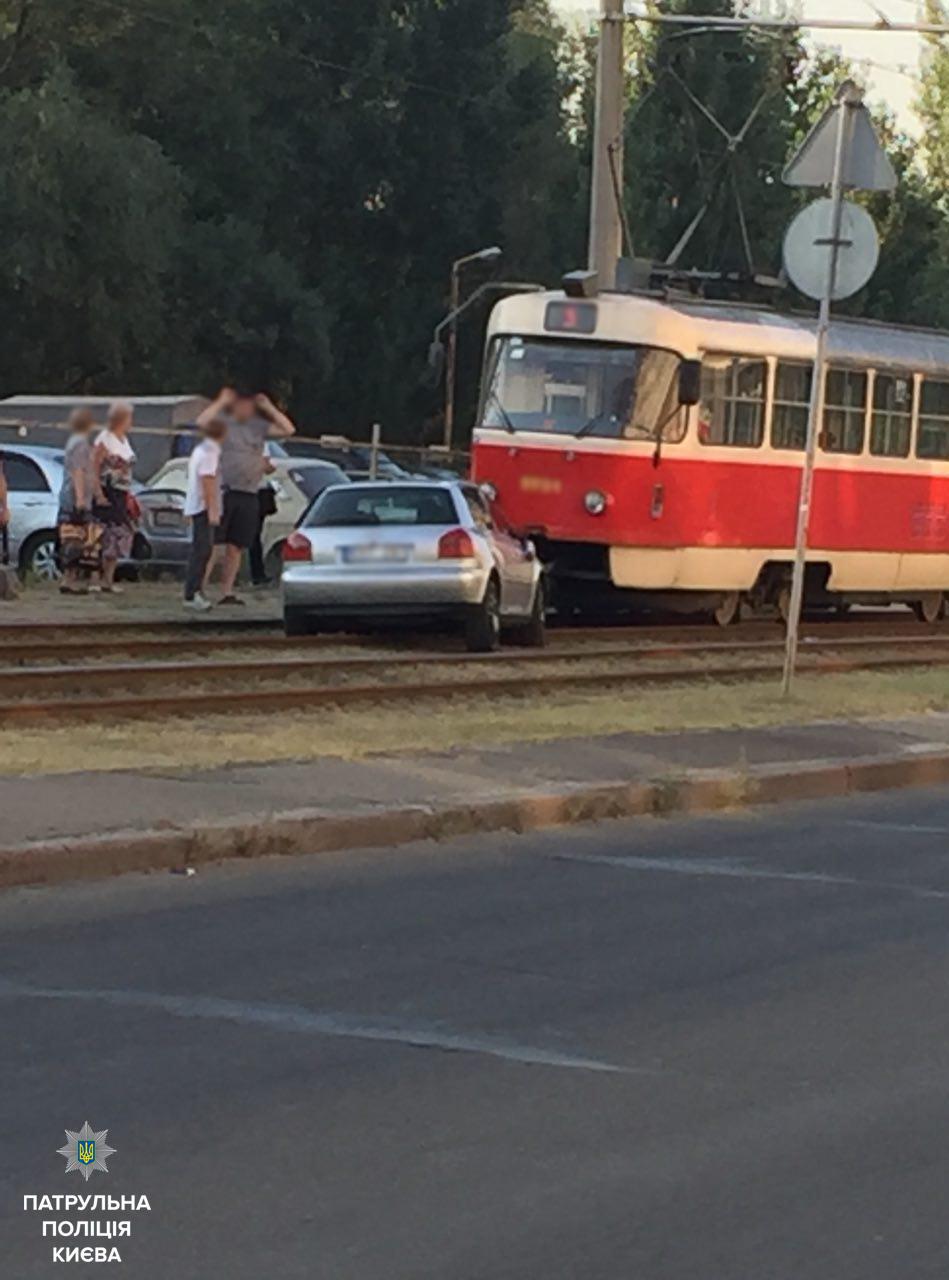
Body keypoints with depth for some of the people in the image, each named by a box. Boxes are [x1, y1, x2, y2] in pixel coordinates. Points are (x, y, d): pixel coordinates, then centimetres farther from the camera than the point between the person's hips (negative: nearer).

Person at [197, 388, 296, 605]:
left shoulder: (259, 426, 14)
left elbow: (289, 430, 7)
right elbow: (202, 422, -19)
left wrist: (268, 408, 5)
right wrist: (221, 402, -11)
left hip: (248, 496, 5)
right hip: (223, 491, -5)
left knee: (236, 548, 7)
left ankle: (227, 592, 13)